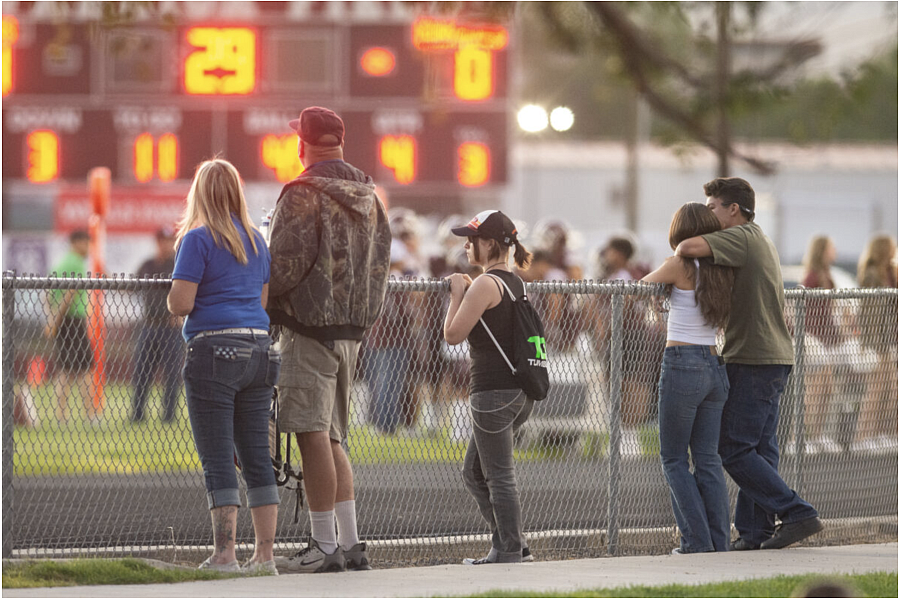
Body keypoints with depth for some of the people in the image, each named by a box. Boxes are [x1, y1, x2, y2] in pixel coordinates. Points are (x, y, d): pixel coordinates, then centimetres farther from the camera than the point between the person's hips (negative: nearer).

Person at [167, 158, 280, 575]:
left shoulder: (198, 239, -7)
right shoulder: (256, 240, 14)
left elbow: (179, 303, -12)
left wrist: (174, 297, 9)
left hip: (214, 352, -6)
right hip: (257, 348, 6)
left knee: (217, 460, -5)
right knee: (256, 457, 7)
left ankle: (224, 555, -8)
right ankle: (264, 555, 6)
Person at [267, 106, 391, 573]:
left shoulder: (303, 195, -11)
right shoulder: (368, 197, 14)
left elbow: (287, 262, -16)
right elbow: (380, 261, 17)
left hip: (309, 328, -8)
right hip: (352, 330, 8)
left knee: (313, 435, -8)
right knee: (332, 438, 13)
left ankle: (323, 547, -11)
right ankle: (350, 543, 10)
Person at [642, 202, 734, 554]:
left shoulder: (680, 265, -9)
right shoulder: (722, 271, 8)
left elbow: (644, 284, 6)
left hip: (682, 365, -6)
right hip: (714, 368, 6)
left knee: (674, 458, 3)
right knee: (708, 459, 9)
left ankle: (697, 539, -5)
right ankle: (719, 541, 4)